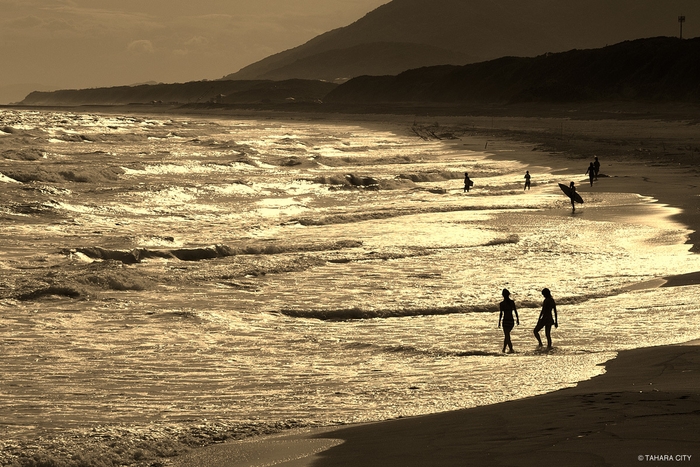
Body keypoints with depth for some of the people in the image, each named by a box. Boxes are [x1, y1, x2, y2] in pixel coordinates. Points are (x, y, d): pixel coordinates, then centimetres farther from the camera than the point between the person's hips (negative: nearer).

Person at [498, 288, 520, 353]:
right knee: (506, 335, 20)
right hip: (511, 321, 5)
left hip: (505, 321, -5)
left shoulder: (502, 303, -9)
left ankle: (511, 349, -9)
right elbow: (515, 311, 4)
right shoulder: (512, 302, 1)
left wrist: (499, 322, -4)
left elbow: (501, 313, -11)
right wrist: (517, 319, 14)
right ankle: (504, 349, 28)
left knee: (507, 336, 1)